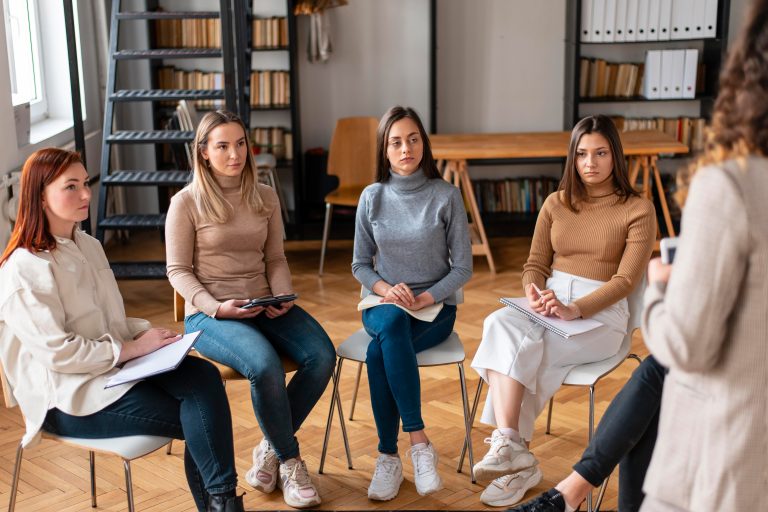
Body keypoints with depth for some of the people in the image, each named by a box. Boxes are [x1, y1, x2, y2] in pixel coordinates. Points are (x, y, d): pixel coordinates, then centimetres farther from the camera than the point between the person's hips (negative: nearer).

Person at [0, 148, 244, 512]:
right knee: (198, 419, -21)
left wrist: (148, 333, -1)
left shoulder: (88, 246, 14)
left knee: (203, 376, -20)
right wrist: (133, 348, -17)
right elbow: (57, 352, -20)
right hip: (66, 398, -7)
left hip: (114, 368, 8)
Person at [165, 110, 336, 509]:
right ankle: (289, 460, -9)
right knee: (266, 365, -33)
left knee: (322, 356, -21)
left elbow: (275, 259, 13)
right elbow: (178, 271, -3)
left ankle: (270, 448, -1)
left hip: (264, 307, 5)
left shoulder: (266, 197, 10)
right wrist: (215, 307, -17)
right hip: (209, 313, -5)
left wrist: (283, 297, -6)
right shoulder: (186, 202, -4)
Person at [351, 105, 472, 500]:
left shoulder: (446, 196, -6)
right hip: (384, 304, 2)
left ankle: (389, 455, -19)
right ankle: (418, 440, -30)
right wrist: (386, 289, -14)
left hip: (435, 306, -2)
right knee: (392, 323, -36)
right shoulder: (372, 197, 2)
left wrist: (425, 298, -18)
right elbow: (360, 265, 6)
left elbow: (463, 267, -4)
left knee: (378, 354, -32)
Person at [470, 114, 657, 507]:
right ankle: (513, 455, -35)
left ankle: (507, 448, -19)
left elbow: (626, 279, -8)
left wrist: (576, 309, -23)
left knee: (519, 351, -31)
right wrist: (535, 294, -14)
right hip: (550, 301, 4)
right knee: (501, 326, -32)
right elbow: (534, 265, 10)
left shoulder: (638, 210, 0)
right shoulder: (556, 203, 13)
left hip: (601, 312, -4)